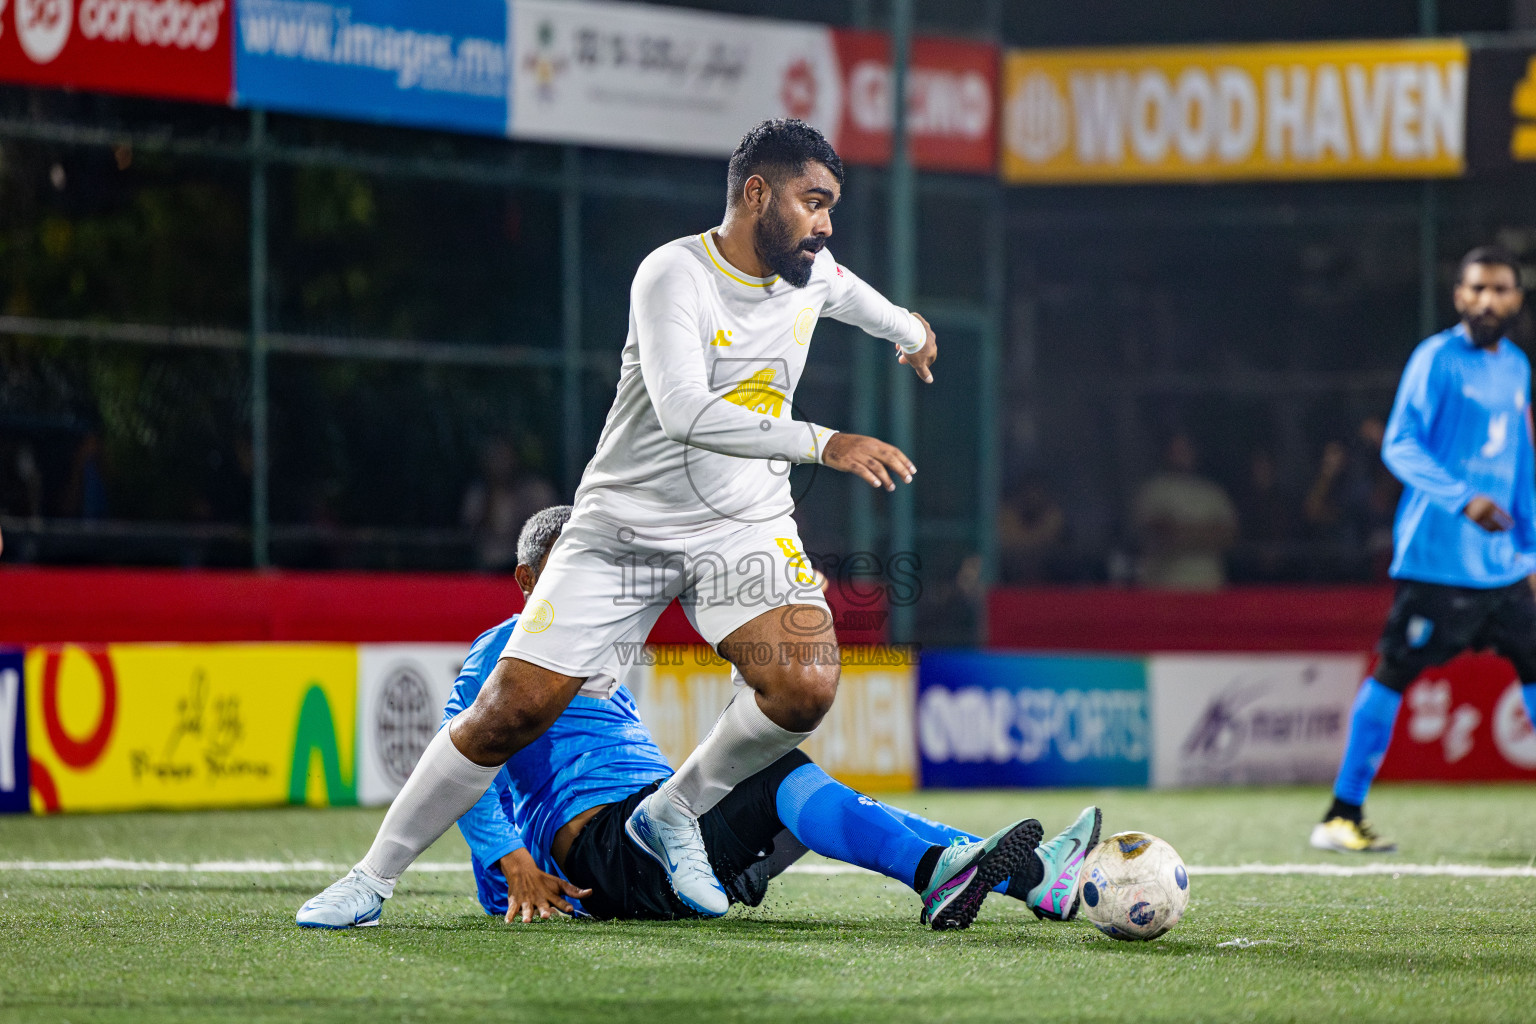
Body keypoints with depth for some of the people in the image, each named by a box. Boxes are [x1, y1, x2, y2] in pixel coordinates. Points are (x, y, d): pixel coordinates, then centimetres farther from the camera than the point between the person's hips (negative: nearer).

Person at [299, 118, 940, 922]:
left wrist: (907, 329, 48)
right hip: (623, 527, -5)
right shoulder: (675, 276, -20)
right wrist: (823, 443, -38)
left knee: (805, 684, -23)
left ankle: (674, 812, 3)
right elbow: (685, 412, -34)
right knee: (514, 709, -9)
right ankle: (373, 876, 8)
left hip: (744, 525, 5)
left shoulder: (811, 273, 1)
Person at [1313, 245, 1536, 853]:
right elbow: (1400, 445, -17)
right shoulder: (1437, 359, -8)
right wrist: (1462, 498, -29)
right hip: (1435, 557, -7)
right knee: (1393, 673, -7)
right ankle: (1341, 815, -3)